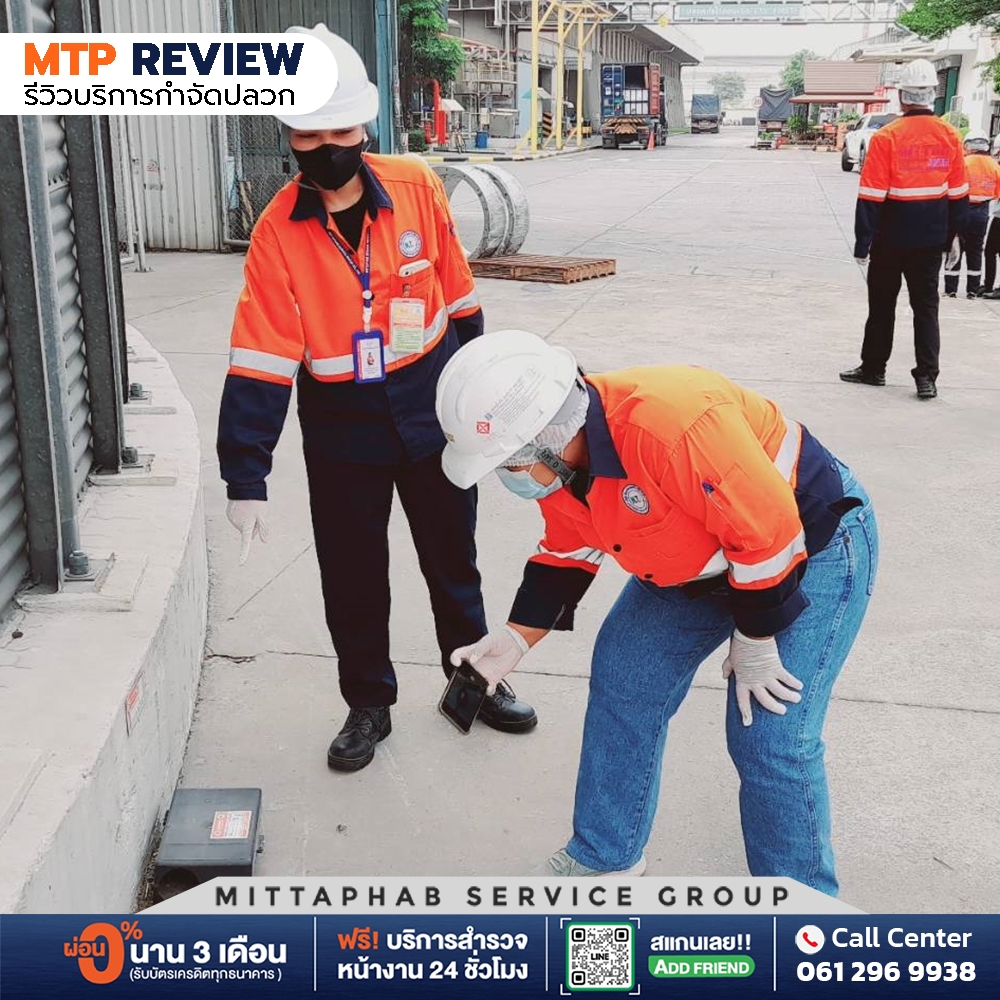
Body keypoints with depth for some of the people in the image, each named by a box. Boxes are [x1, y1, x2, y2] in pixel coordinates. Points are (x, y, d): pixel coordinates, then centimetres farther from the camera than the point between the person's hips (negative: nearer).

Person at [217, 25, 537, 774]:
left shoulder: (417, 187, -10)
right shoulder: (279, 232, -13)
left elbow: (456, 291, 2)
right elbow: (260, 363, -16)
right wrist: (247, 479, -19)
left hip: (433, 410, 1)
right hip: (342, 429, -1)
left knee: (452, 558, 16)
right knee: (352, 578, 11)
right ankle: (368, 705, 33)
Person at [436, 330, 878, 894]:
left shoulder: (668, 426, -39)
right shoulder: (558, 455, -11)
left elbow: (769, 535, -31)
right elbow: (567, 554, 6)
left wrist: (754, 645, -19)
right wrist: (516, 638, -3)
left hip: (813, 547, -8)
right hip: (698, 562, 8)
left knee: (770, 740, -12)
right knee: (623, 676, 8)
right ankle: (605, 856, 27)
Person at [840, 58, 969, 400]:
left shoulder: (886, 137, -14)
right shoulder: (950, 136, -2)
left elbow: (871, 197, -15)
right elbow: (959, 194, 4)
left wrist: (862, 243, -9)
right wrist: (949, 237, 14)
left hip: (892, 236, -3)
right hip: (932, 237, 3)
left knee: (882, 303, 11)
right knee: (926, 305, 9)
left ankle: (873, 368, 21)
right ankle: (926, 377, 4)